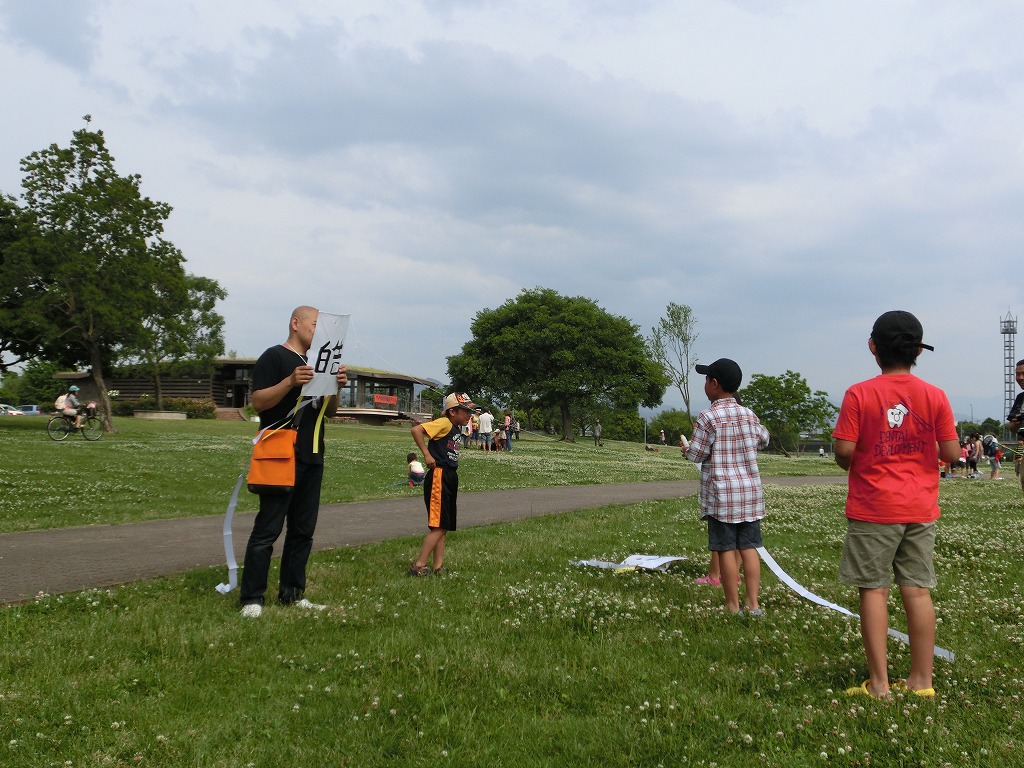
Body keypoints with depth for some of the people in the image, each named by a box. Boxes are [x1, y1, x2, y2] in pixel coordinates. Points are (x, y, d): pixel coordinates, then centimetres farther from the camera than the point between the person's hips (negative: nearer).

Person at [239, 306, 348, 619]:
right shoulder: (274, 357, -3)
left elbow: (330, 411, 20)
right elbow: (258, 402, -12)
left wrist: (337, 387, 0)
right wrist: (290, 382, -25)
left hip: (312, 458, 8)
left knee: (303, 530, 10)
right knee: (268, 529, -7)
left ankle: (292, 593, 18)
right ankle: (252, 598, -2)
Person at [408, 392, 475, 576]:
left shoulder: (458, 427, 14)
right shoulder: (444, 423, -12)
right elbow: (416, 430, -22)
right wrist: (427, 454, -20)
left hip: (450, 478, 9)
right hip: (439, 477, -9)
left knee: (444, 526, 12)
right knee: (439, 526, -8)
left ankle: (438, 567, 18)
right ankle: (419, 566, -2)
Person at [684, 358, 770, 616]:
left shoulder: (708, 417, -11)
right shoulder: (749, 415, 6)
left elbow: (695, 455, -8)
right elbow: (763, 439, 24)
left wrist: (686, 449, 13)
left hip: (721, 493, -5)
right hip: (750, 490, 5)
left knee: (726, 549, 2)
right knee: (749, 547, 8)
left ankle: (733, 606, 7)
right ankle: (753, 604, 10)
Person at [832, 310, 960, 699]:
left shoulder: (859, 394, -9)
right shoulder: (935, 396, -1)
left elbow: (844, 450, -13)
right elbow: (951, 453, -2)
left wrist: (850, 465, 9)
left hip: (872, 508, -3)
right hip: (920, 509, 3)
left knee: (873, 590, 3)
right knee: (918, 591, 9)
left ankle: (879, 683, 7)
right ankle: (922, 681, 17)